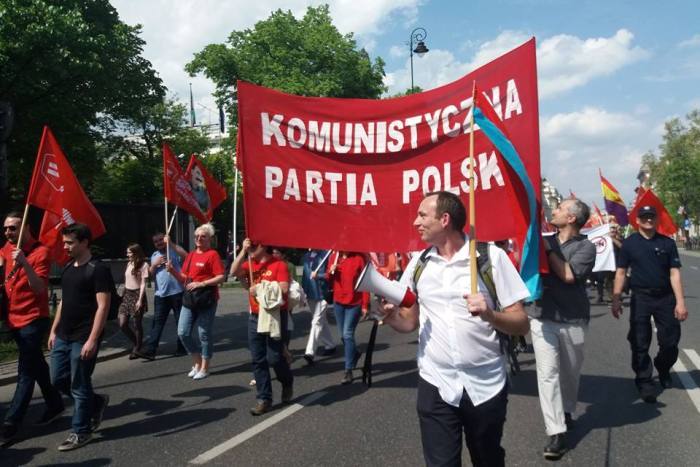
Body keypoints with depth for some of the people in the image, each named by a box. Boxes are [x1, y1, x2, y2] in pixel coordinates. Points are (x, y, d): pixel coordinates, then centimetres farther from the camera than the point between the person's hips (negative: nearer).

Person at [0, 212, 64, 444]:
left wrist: (25, 264, -33)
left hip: (33, 319, -8)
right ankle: (55, 405, 32)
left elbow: (39, 289, -21)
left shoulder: (40, 252, -13)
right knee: (36, 365, 18)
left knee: (26, 372, -3)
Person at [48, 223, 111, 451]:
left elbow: (102, 307, -17)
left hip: (83, 339, -8)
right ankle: (97, 401, 32)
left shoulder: (98, 270, -14)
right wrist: (54, 330, 16)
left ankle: (80, 432, 16)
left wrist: (92, 340, -22)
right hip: (63, 337, 8)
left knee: (79, 386, 1)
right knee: (58, 379, 14)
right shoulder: (68, 268, 11)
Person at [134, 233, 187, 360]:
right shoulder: (154, 255, 17)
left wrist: (170, 243, -22)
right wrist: (154, 264, -3)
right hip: (160, 294, 4)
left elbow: (186, 256, -21)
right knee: (157, 322, 1)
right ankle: (149, 350, -2)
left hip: (177, 292, -4)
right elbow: (150, 275, 16)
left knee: (181, 321, 5)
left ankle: (181, 348, 15)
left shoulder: (174, 251, 1)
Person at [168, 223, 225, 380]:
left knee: (204, 334, 1)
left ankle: (204, 368, 14)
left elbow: (221, 277, -14)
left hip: (206, 299, -7)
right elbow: (184, 279, 16)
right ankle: (197, 363, 23)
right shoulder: (191, 255, 14)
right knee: (183, 333, 5)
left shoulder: (213, 254, -7)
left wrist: (201, 284, -20)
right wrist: (173, 270, -2)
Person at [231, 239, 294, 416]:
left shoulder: (279, 265, -8)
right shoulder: (250, 264, 9)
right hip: (255, 317, 6)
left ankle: (287, 382, 28)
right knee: (258, 360, 6)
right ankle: (263, 399, 15)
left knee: (274, 358, -3)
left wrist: (260, 289, -14)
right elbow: (234, 272, -8)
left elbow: (284, 289, -19)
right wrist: (243, 251, -10)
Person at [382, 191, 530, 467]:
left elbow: (521, 324, -7)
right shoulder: (418, 263, 4)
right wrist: (391, 316, -10)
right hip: (435, 385, 2)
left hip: (486, 385, -1)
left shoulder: (492, 256, -8)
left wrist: (489, 314, -26)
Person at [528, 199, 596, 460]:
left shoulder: (585, 247, -3)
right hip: (542, 317, 2)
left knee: (570, 372, 15)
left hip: (573, 319, -2)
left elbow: (568, 275, -17)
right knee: (547, 373, -6)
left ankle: (567, 412, 39)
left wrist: (547, 248, -13)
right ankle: (556, 433, -3)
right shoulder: (544, 241, 10)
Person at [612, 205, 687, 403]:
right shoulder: (629, 243, 0)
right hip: (640, 298, -1)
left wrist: (680, 301, -8)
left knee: (670, 341, 7)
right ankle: (644, 382, 15)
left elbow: (674, 273, -1)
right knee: (640, 343, 2)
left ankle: (663, 369, 37)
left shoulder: (667, 243, 1)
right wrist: (616, 299, -4)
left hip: (665, 298, 1)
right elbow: (621, 272, 2)